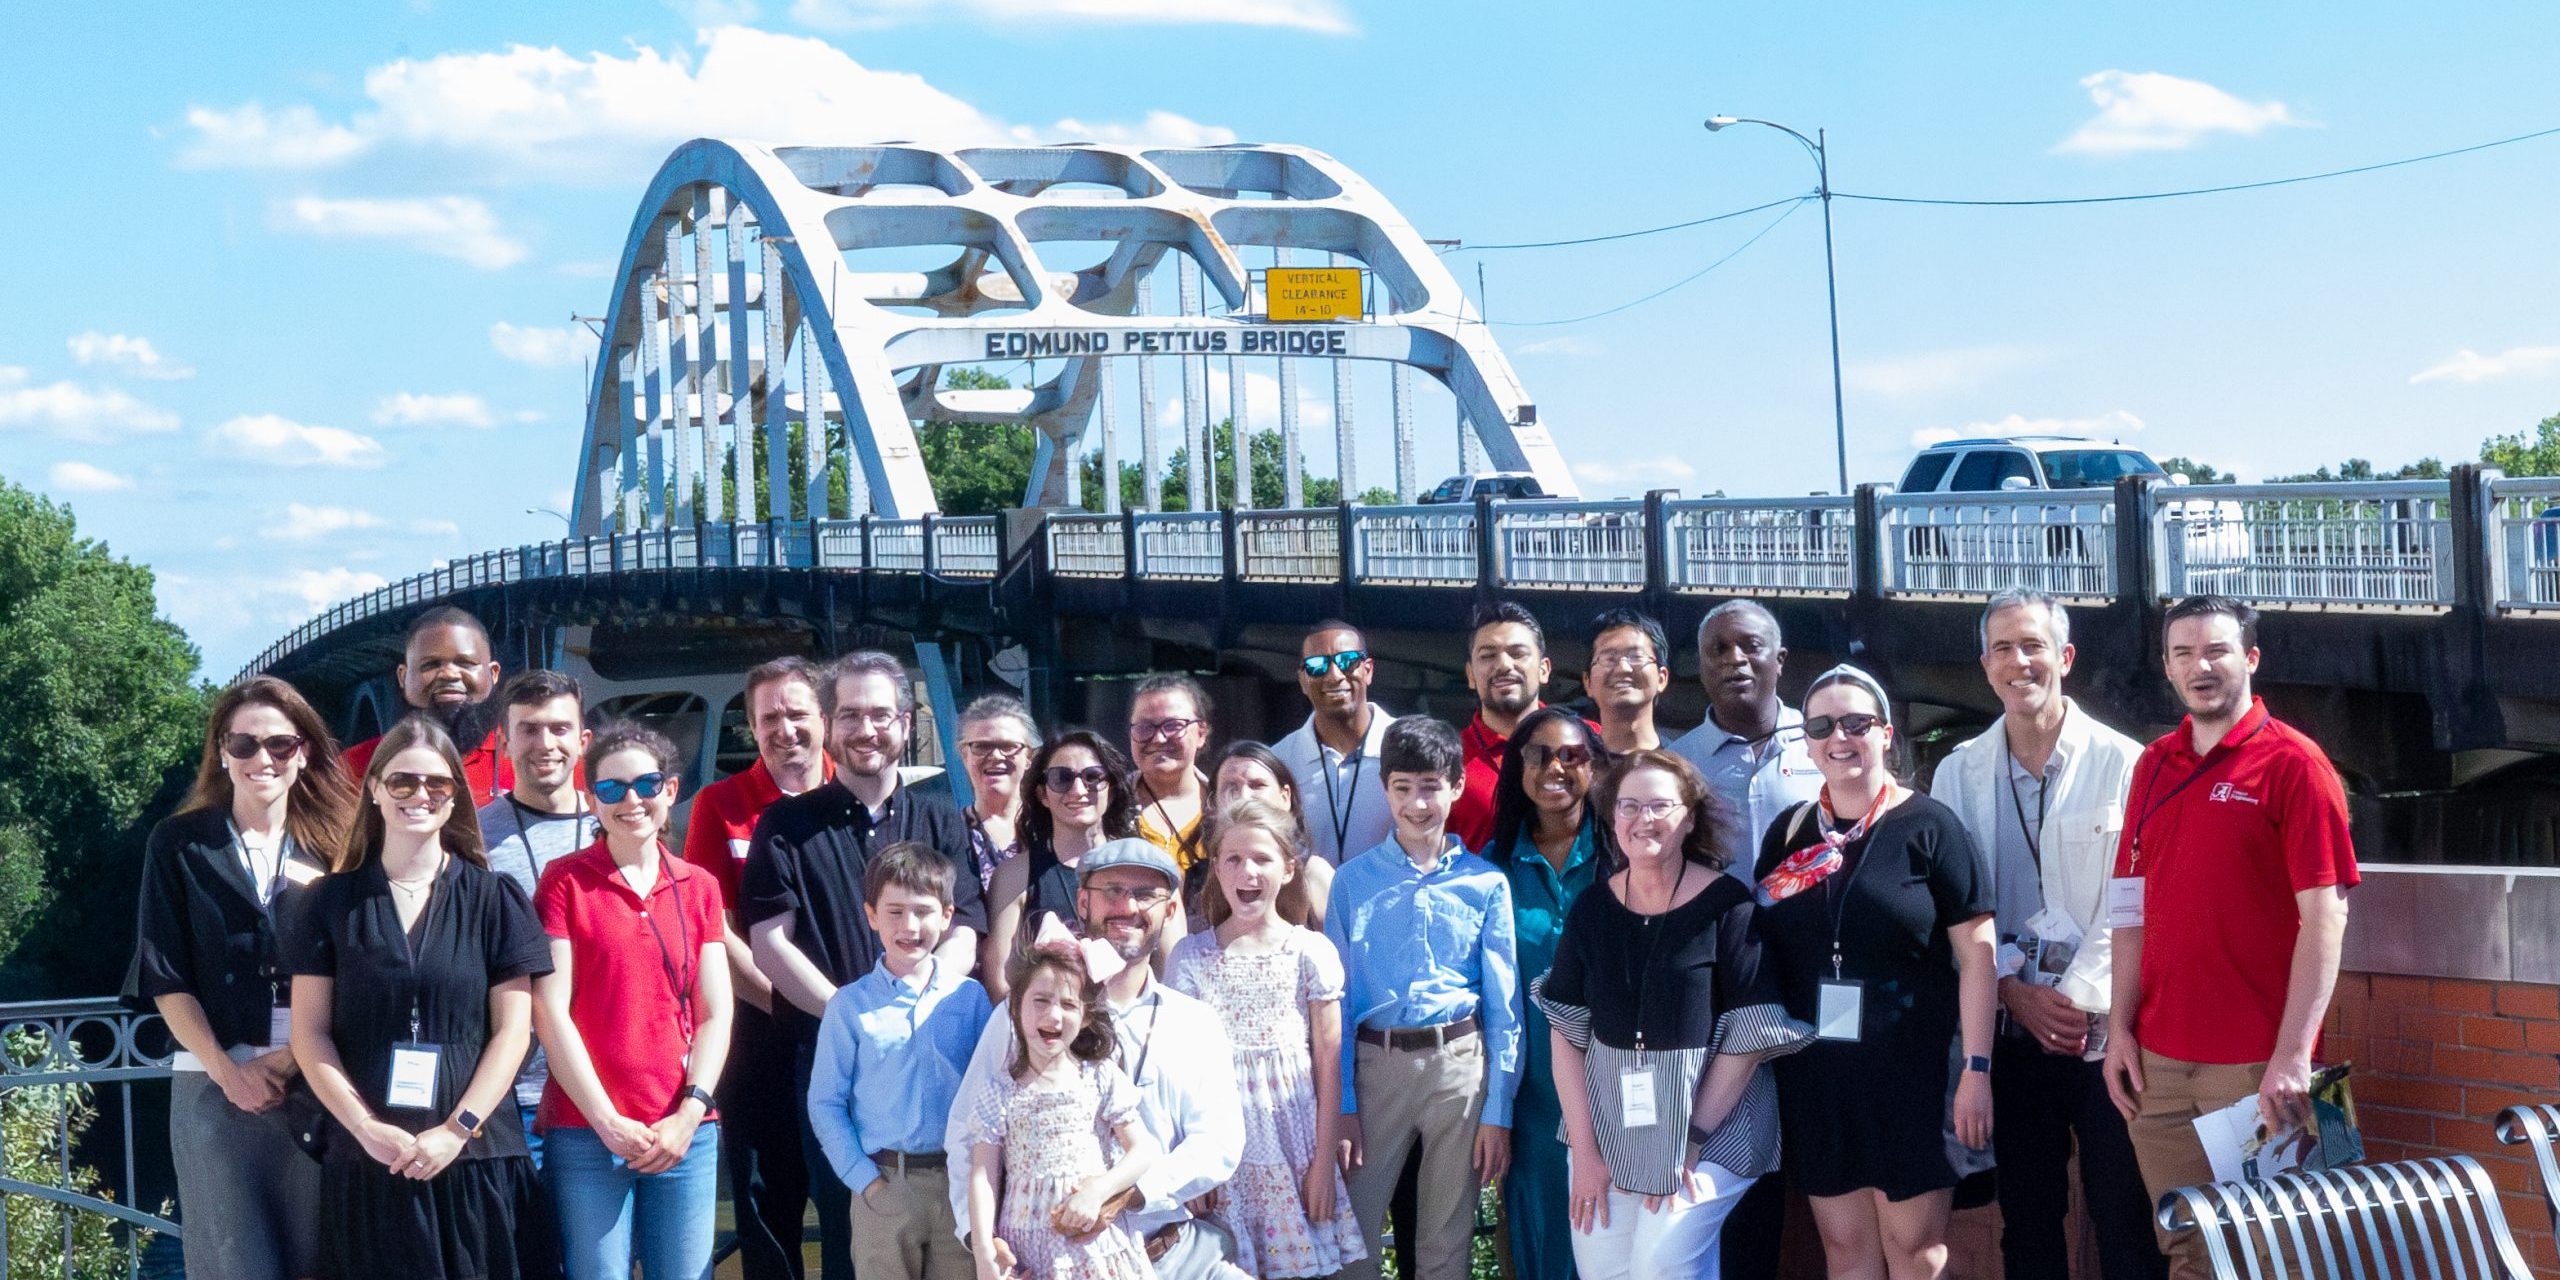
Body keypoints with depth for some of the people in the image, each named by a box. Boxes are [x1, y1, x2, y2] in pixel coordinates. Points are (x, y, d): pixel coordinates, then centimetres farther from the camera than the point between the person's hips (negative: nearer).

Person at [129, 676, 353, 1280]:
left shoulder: (333, 848, 10)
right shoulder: (179, 844, 5)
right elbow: (164, 976, 0)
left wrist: (295, 1057, -9)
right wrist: (227, 1071, -9)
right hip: (216, 1085, -2)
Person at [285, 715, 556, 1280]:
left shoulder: (495, 899, 5)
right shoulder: (331, 902, 6)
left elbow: (512, 1030, 1)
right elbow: (310, 1032, 3)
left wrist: (457, 1129, -11)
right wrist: (367, 1129, -10)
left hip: (477, 1159, 0)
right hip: (367, 1163, 0)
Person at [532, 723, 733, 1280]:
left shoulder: (699, 887, 11)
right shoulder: (565, 880, 1)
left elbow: (714, 1014, 8)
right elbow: (550, 1011, -4)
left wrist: (689, 1114, -5)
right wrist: (607, 1121, -9)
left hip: (685, 1131, 3)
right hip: (587, 1130, -3)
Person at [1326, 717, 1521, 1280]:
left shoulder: (1485, 884, 2)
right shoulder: (1353, 881, 3)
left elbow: (1503, 1005, 2)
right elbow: (1337, 1000, 3)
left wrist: (1498, 1110, -2)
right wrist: (1340, 1104, -3)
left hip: (1460, 1064, 0)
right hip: (1375, 1063, 0)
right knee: (1352, 1233, 2)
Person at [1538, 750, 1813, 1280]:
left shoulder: (1728, 904, -8)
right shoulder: (1592, 909, 4)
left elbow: (1752, 1036, -10)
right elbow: (1568, 1033, 4)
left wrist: (1693, 1138, -13)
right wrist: (1584, 1151, -3)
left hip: (1709, 1123, -4)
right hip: (1608, 1127, 4)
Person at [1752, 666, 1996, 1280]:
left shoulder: (1929, 827, -5)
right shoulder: (1788, 833, 8)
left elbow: (1974, 951, -7)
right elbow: (1763, 951, 14)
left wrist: (1976, 1067, -11)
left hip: (1912, 1070, -4)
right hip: (1816, 1076, 4)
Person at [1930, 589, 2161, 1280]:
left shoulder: (2121, 763, -3)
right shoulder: (1959, 773, 8)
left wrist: (2078, 999, -13)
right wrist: (2016, 992, -6)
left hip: (2105, 1027, -3)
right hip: (2011, 1032, 3)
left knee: (2125, 1222, -1)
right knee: (2027, 1220, 9)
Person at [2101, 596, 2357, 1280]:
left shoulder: (2292, 764, -6)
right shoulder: (2154, 765, 11)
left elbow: (2324, 916, -12)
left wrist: (2292, 1056, -19)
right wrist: (2120, 1027, 6)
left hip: (2255, 1065, -5)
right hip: (2156, 1060, 5)